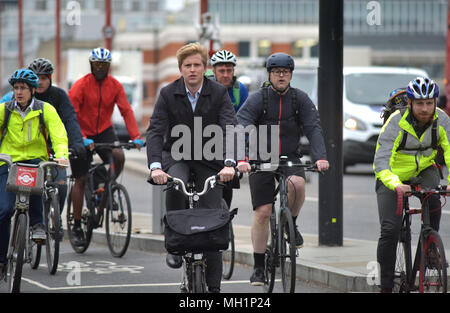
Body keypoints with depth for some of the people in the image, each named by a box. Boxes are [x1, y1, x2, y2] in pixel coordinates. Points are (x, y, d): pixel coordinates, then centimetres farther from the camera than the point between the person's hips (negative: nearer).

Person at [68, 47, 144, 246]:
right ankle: (77, 226, 8)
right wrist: (81, 139, -33)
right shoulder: (81, 85, -14)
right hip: (83, 134, -2)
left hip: (104, 131, 3)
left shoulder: (114, 86, -3)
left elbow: (126, 111, -7)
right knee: (81, 179, -1)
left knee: (118, 156, -27)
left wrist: (136, 136, -20)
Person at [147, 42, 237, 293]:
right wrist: (155, 166, -32)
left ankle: (214, 284, 4)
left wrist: (229, 164, -37)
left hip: (209, 159, 0)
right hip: (176, 156, 0)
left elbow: (230, 129, -20)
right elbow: (155, 131, -16)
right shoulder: (168, 94, -8)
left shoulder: (219, 93, -9)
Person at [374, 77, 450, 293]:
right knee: (390, 230, -13)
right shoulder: (396, 123, -28)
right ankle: (386, 286, -1)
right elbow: (381, 163, -35)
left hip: (424, 170, 2)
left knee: (433, 200, -31)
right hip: (393, 175, -2)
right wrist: (396, 185, -54)